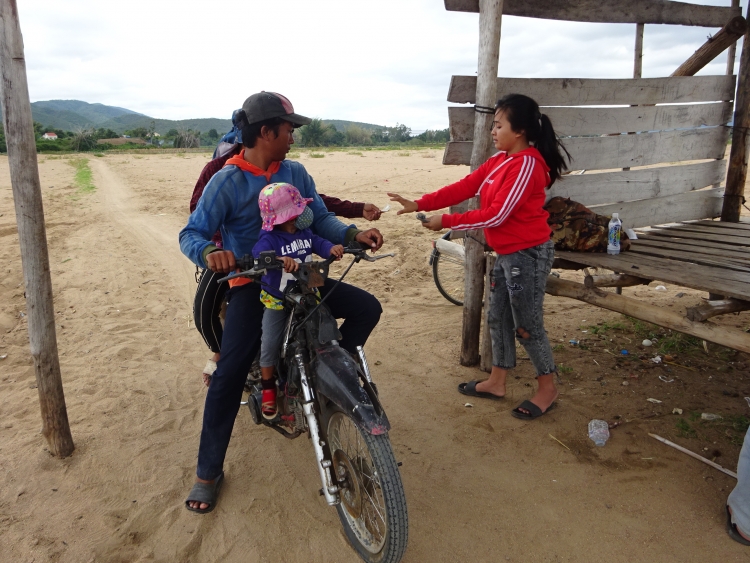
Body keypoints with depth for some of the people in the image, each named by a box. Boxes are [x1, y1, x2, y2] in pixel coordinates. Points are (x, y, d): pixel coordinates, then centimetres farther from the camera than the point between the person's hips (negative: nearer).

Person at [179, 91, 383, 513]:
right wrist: (210, 252, -38)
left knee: (367, 308, -10)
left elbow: (321, 217, 3)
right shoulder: (227, 181, -10)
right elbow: (192, 233, -14)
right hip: (251, 284, -4)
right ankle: (209, 472, 4)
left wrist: (354, 234, -17)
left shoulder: (296, 173, 5)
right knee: (230, 373, -13)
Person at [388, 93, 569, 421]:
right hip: (507, 253, 10)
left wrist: (446, 222, -20)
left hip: (528, 254, -9)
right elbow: (464, 188, 4)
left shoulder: (527, 164, -20)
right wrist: (419, 204, -4)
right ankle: (496, 382, 30)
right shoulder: (500, 160, 9)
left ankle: (547, 389, 21)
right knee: (498, 317, 16)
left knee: (527, 325, 2)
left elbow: (496, 214, -24)